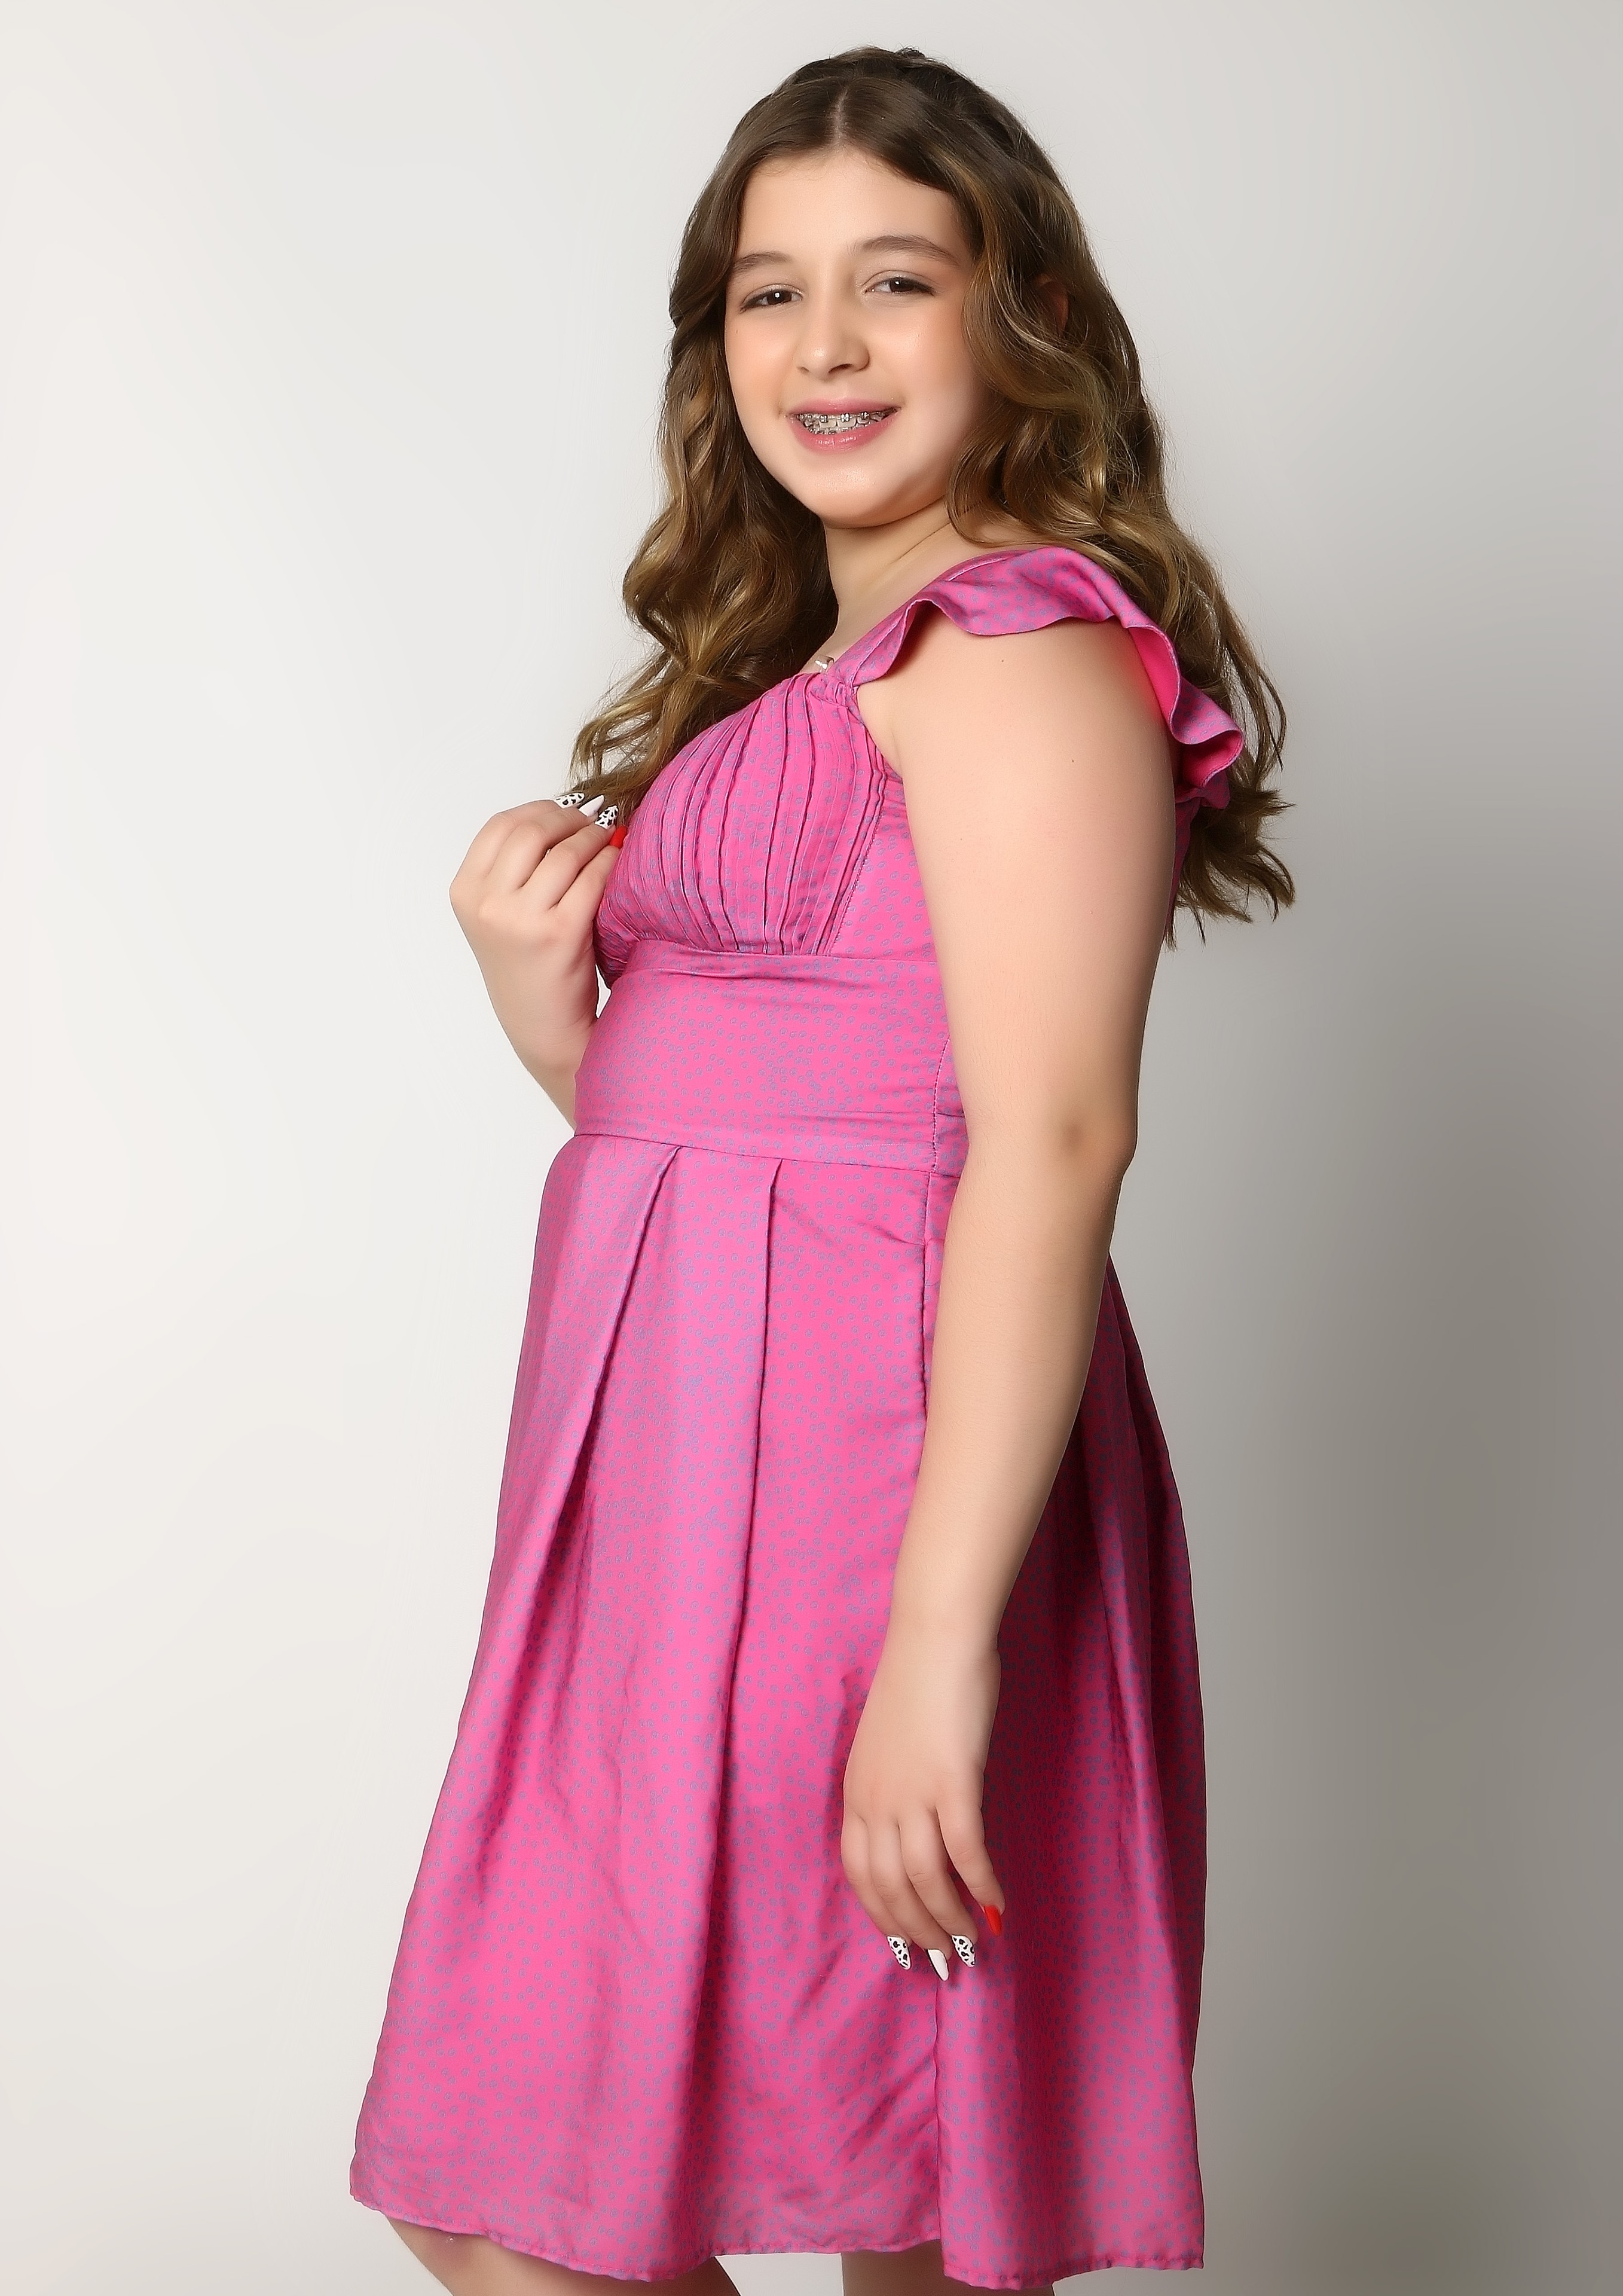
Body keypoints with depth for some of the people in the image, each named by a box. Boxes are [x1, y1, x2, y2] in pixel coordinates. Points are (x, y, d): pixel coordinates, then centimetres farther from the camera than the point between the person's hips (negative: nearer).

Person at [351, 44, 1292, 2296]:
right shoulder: (813, 670, 20)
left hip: (846, 1449, -9)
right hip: (705, 1438, 9)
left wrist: (940, 1636, -25)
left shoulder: (1017, 636, -9)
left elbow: (1052, 1138, -19)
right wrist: (550, 1005, 1)